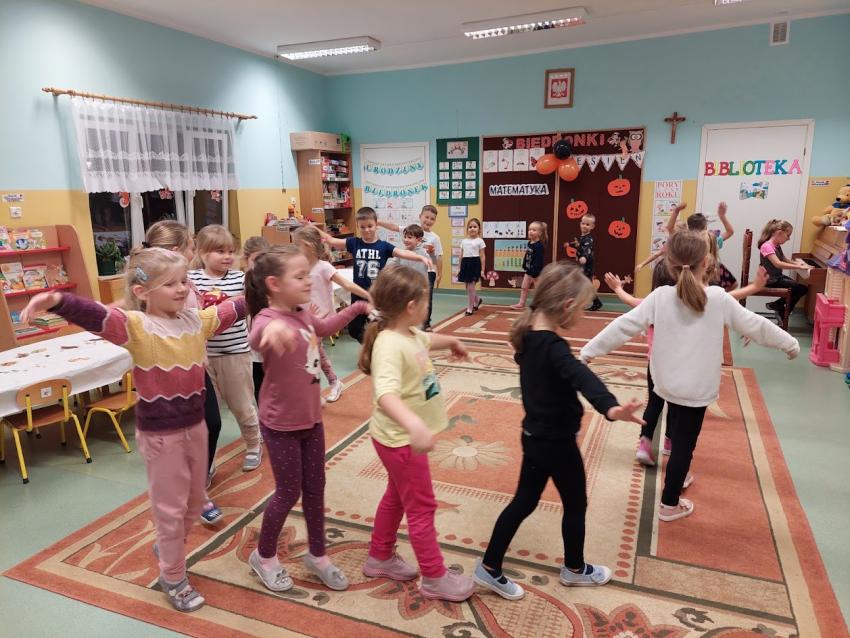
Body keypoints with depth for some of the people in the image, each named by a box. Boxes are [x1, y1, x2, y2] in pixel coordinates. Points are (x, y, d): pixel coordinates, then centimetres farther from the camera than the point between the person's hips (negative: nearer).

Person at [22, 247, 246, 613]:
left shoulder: (197, 320, 0)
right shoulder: (136, 326, -17)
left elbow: (234, 310, 11)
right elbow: (94, 316, -35)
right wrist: (57, 300, -53)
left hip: (195, 425, 6)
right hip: (159, 433, -6)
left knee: (194, 502, 22)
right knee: (170, 508, 9)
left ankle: (167, 548, 50)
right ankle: (172, 578, 32)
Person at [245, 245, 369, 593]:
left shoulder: (303, 314, 1)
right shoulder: (268, 318, -24)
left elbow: (325, 327, 25)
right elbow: (257, 339, -50)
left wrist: (359, 307, 21)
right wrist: (272, 328, -74)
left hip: (311, 418, 7)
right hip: (281, 424, -7)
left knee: (315, 489, 16)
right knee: (289, 493, 8)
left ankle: (317, 555, 36)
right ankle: (264, 556, 34)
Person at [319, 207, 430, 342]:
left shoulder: (383, 246, -7)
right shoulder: (354, 243, -1)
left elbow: (403, 253, -18)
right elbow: (331, 240, 0)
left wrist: (421, 257, -34)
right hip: (358, 294, 3)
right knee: (354, 329, 15)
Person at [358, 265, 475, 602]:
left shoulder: (409, 334, 0)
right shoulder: (390, 345, -31)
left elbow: (426, 340, 26)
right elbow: (386, 395, -48)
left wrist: (452, 341, 46)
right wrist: (414, 424, -65)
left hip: (404, 437, 10)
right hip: (401, 440, -10)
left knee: (396, 497, 25)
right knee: (422, 507, 7)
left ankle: (380, 558, 44)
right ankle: (435, 578, 26)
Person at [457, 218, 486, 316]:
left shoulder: (480, 241, -1)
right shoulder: (464, 240, 11)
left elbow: (482, 256, -3)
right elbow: (461, 255, 13)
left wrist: (482, 269, -7)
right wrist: (460, 268, 11)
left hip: (475, 263, -5)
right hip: (465, 263, 5)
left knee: (470, 287, -4)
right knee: (468, 287, 12)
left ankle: (470, 308, 7)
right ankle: (477, 300, 39)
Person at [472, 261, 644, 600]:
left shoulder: (527, 335, -3)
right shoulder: (553, 347, -29)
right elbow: (582, 378, -48)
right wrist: (610, 408, -65)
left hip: (535, 436, 8)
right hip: (557, 442, -8)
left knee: (524, 502, 18)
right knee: (575, 505, 17)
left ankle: (489, 567, 25)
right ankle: (574, 569, 39)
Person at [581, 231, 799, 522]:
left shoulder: (660, 297, -10)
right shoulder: (719, 298, -11)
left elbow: (624, 326, -12)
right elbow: (754, 325, 1)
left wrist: (589, 350, -5)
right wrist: (790, 343, 18)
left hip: (667, 382, 3)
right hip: (697, 387, -2)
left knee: (678, 436, 26)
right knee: (684, 444, 7)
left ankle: (676, 479, 44)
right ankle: (669, 504, 17)